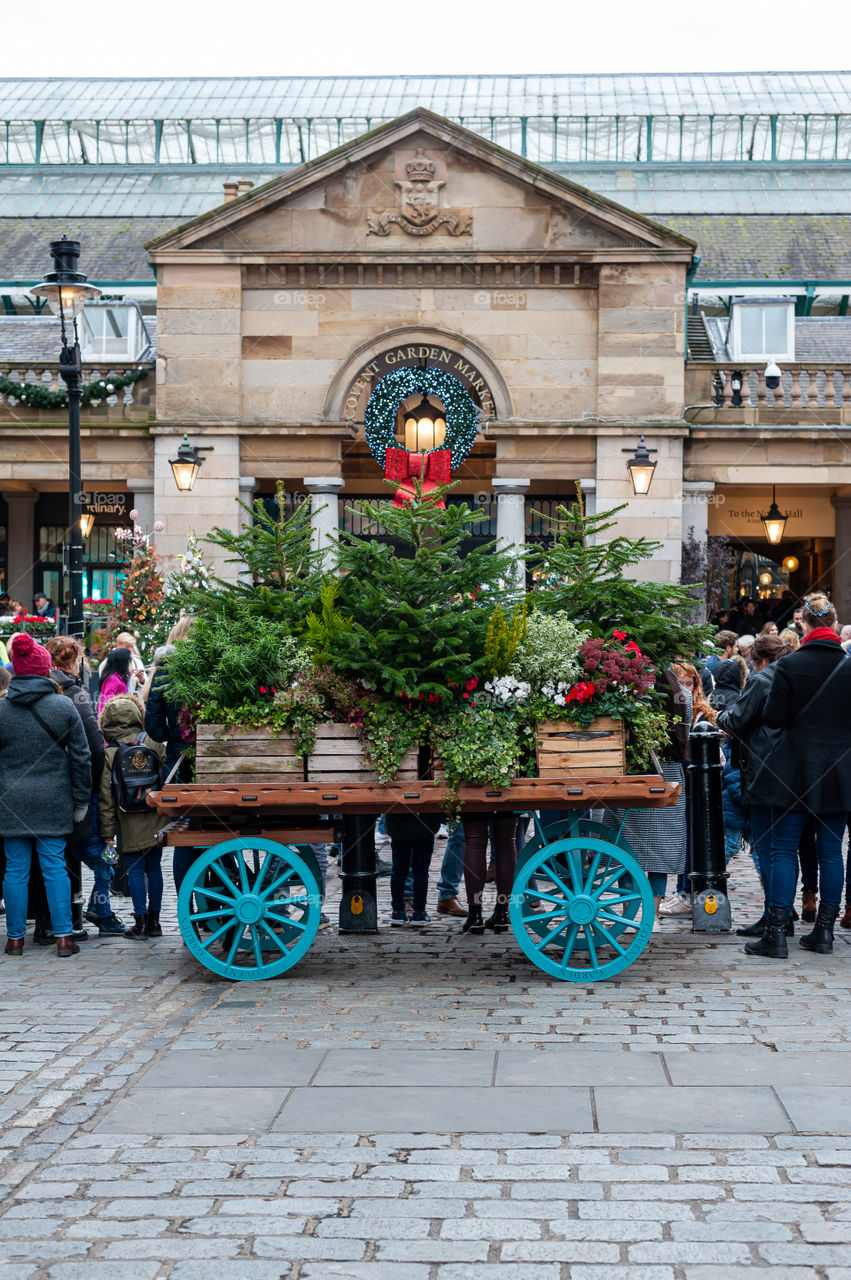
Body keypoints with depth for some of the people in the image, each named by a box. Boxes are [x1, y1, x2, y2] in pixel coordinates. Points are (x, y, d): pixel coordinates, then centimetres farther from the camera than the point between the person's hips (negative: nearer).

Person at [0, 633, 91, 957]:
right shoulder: (64, 706, -3)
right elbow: (81, 757, 0)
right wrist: (81, 800, 8)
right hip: (53, 802, 0)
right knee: (55, 867, 6)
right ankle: (63, 937, 5)